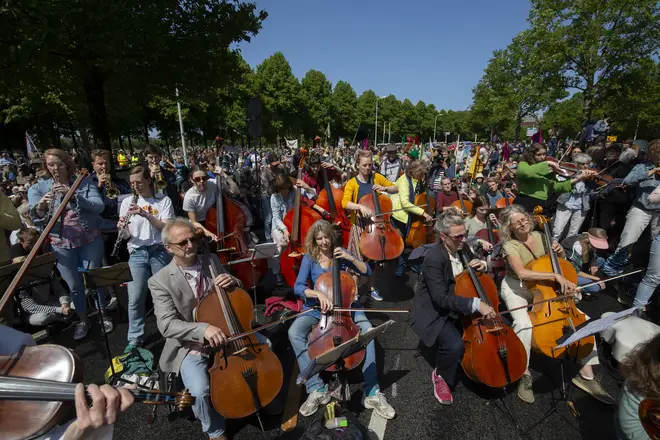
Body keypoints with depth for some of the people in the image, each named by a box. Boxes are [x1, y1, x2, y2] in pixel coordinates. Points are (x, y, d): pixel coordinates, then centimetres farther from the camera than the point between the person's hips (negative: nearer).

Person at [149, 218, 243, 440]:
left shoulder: (212, 261, -2)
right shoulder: (160, 281, -12)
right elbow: (167, 325, -20)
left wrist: (233, 282, -16)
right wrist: (203, 329, -36)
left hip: (223, 335, 4)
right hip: (190, 347, -3)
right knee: (200, 391, -24)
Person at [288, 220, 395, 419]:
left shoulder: (340, 253, -1)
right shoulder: (309, 258, -5)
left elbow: (367, 272, -3)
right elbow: (298, 287, -16)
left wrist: (350, 258, -18)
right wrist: (318, 294, -33)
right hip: (316, 307, 0)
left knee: (367, 329, -27)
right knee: (294, 333, -27)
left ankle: (372, 393, -19)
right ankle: (317, 389, -19)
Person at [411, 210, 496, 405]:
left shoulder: (462, 248, -3)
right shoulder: (434, 258, -28)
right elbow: (441, 298, -32)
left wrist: (482, 265, -8)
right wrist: (476, 304, -39)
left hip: (459, 306, 8)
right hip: (435, 313, -8)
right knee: (455, 345, -29)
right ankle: (440, 376, 4)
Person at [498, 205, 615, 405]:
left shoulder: (539, 236, -1)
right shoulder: (510, 246, -19)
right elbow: (522, 272, -35)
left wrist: (559, 252, -8)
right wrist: (556, 276, -40)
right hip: (515, 288, -6)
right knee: (524, 324, -33)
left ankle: (586, 374, 8)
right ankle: (525, 375, -14)